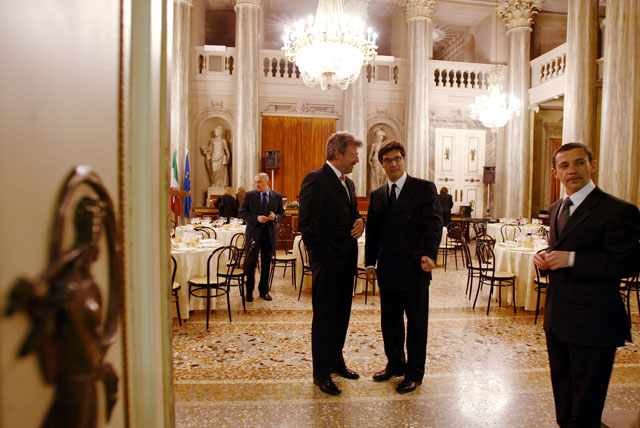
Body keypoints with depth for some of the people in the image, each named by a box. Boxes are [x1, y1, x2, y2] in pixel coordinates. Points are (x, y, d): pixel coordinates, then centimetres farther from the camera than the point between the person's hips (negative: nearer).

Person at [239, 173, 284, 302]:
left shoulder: (277, 196, 5)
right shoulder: (249, 195, 1)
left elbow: (282, 214, 9)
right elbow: (242, 213, -2)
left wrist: (275, 217, -13)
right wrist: (256, 218, -16)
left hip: (270, 233, 2)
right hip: (253, 233, -2)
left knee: (266, 264, 9)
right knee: (251, 263, 2)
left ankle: (264, 291, 23)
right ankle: (249, 291, 16)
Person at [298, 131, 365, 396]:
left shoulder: (347, 183, 14)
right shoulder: (315, 180, -14)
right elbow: (306, 224, -19)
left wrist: (359, 221, 0)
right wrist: (322, 258, -16)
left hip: (347, 262, 9)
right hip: (328, 264, -8)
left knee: (342, 314, 19)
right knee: (324, 318, 4)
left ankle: (336, 361, 37)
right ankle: (321, 374, 20)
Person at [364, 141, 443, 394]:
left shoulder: (424, 188, -1)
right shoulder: (377, 195, 12)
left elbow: (434, 224, -9)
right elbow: (372, 232, 12)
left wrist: (429, 254, -22)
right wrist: (370, 262, 4)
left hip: (415, 267, -4)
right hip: (388, 268, 5)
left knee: (416, 321, 7)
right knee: (389, 320, 14)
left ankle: (414, 372, 22)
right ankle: (395, 364, 33)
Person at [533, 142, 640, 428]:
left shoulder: (617, 211, -14)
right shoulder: (556, 209, 11)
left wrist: (571, 259, -24)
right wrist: (546, 259, 0)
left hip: (592, 323, -7)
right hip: (557, 318, 7)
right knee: (563, 396, 23)